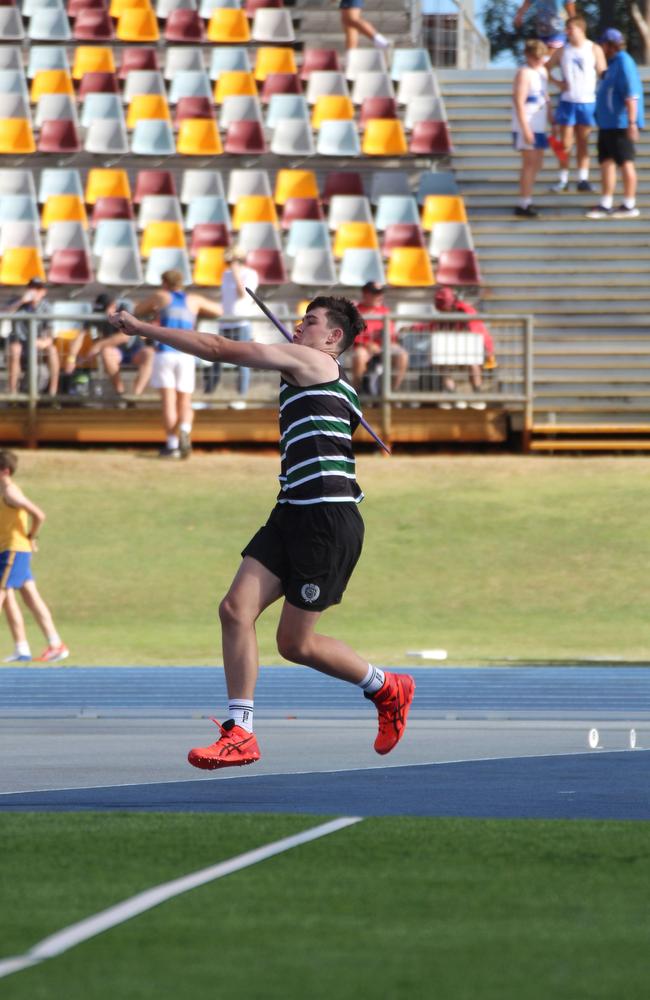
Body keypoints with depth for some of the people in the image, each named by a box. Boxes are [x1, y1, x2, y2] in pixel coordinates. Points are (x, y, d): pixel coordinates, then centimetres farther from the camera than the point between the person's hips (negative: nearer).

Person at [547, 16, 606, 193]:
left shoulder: (594, 50, 2)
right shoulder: (562, 51, 6)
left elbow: (603, 75, 1)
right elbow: (546, 69, 12)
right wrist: (558, 82, -5)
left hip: (587, 102, -1)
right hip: (567, 102, 1)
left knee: (583, 143, 4)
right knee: (565, 143, 0)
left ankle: (583, 179, 5)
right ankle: (563, 180, 4)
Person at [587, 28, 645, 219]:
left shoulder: (623, 63, -15)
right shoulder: (613, 63, 16)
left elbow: (631, 95, -22)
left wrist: (632, 122, -27)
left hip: (620, 125, -10)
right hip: (608, 124, 10)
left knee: (625, 163, -4)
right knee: (606, 162, 8)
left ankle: (629, 206, 1)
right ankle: (605, 205, 10)